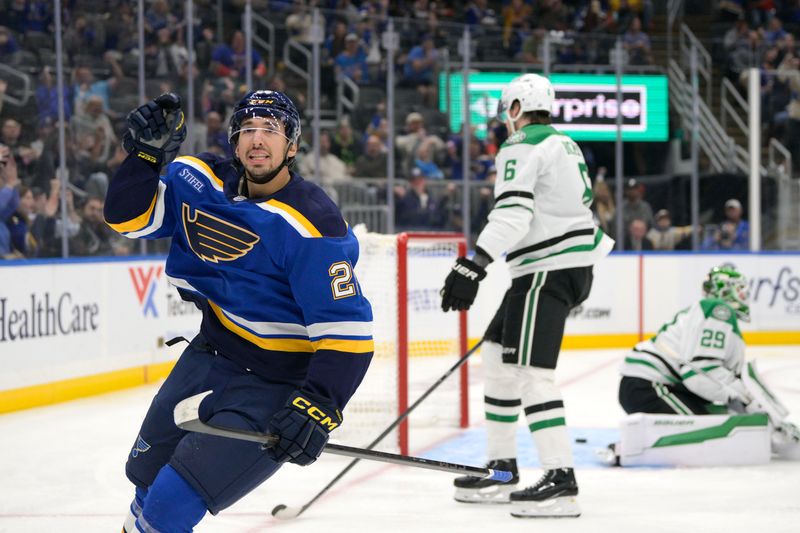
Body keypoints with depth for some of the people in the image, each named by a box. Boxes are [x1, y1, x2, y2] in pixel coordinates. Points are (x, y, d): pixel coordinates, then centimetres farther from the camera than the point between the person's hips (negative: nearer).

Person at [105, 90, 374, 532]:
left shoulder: (311, 226, -25)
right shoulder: (202, 182, -5)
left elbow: (346, 331, -26)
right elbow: (130, 217, -2)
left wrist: (317, 405, -36)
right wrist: (146, 153, -17)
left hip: (274, 388, -7)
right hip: (210, 357, 7)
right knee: (145, 472, 23)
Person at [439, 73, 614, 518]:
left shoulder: (520, 149, -11)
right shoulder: (565, 145, 19)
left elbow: (513, 215, -24)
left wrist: (473, 266, -31)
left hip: (549, 267, -10)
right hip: (574, 263, 10)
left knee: (530, 369, -15)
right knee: (498, 354, 16)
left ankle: (561, 480, -23)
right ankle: (503, 469, 19)